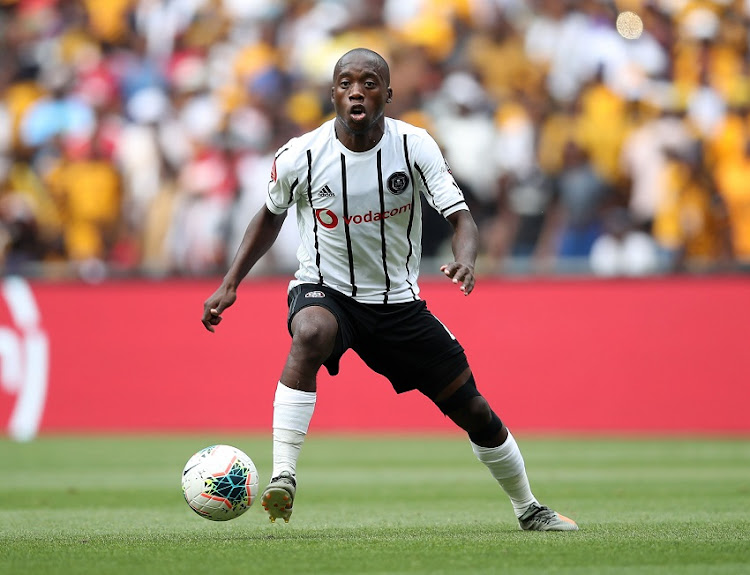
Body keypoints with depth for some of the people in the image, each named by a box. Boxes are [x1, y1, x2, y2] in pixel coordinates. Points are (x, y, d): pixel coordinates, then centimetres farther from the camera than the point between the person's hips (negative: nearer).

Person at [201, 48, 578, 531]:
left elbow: (461, 217, -16)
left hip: (398, 301, 2)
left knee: (473, 410, 6)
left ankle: (529, 509, 31)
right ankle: (282, 480, -43)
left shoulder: (414, 146, -13)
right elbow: (271, 217, 7)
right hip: (324, 291, -2)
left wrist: (465, 260, -39)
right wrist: (230, 285, 1)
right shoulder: (300, 156, -13)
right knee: (311, 334, -40)